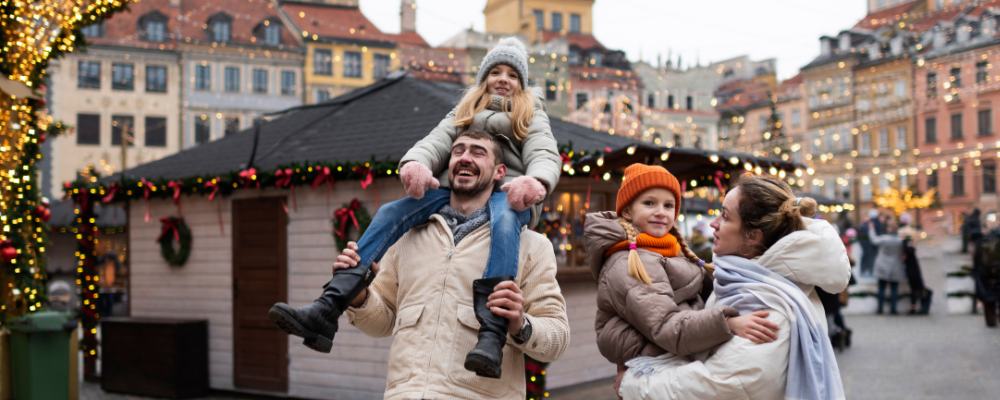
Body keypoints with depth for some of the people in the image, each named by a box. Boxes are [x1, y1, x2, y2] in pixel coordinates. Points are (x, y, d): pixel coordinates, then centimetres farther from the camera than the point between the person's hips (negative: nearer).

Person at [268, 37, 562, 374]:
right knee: (389, 214, -22)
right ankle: (326, 312, -34)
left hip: (508, 192, -3)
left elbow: (546, 155, 1)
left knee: (503, 223, -40)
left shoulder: (532, 115, 23)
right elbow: (437, 141, 8)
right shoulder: (464, 112, 31)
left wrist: (536, 181, -27)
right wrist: (416, 162, -19)